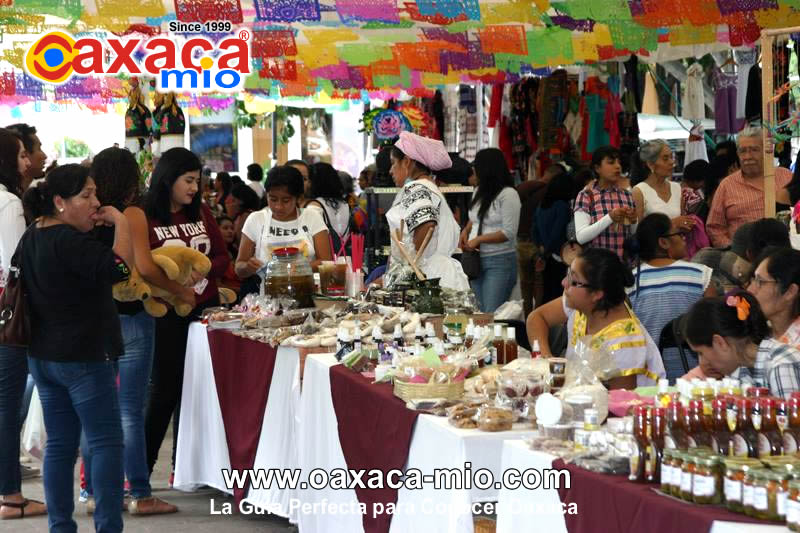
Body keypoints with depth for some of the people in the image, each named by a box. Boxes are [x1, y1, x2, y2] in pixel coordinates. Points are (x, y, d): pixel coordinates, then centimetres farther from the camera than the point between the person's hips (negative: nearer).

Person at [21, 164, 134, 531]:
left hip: (42, 356, 9)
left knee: (59, 443, 11)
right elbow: (120, 266, -28)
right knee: (106, 441, -2)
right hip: (82, 358, -9)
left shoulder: (31, 238, 8)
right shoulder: (69, 242, -21)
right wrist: (119, 221, -18)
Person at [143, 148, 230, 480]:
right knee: (164, 390, -2)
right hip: (166, 315, -5)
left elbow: (223, 258, 11)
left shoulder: (201, 213, 9)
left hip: (205, 308, 5)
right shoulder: (145, 219, -9)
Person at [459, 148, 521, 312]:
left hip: (499, 262, -8)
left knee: (492, 314, -12)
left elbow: (509, 233, -16)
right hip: (477, 260, 8)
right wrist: (466, 231, 8)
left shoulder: (508, 194, -13)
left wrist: (478, 239, -15)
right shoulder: (479, 192, 12)